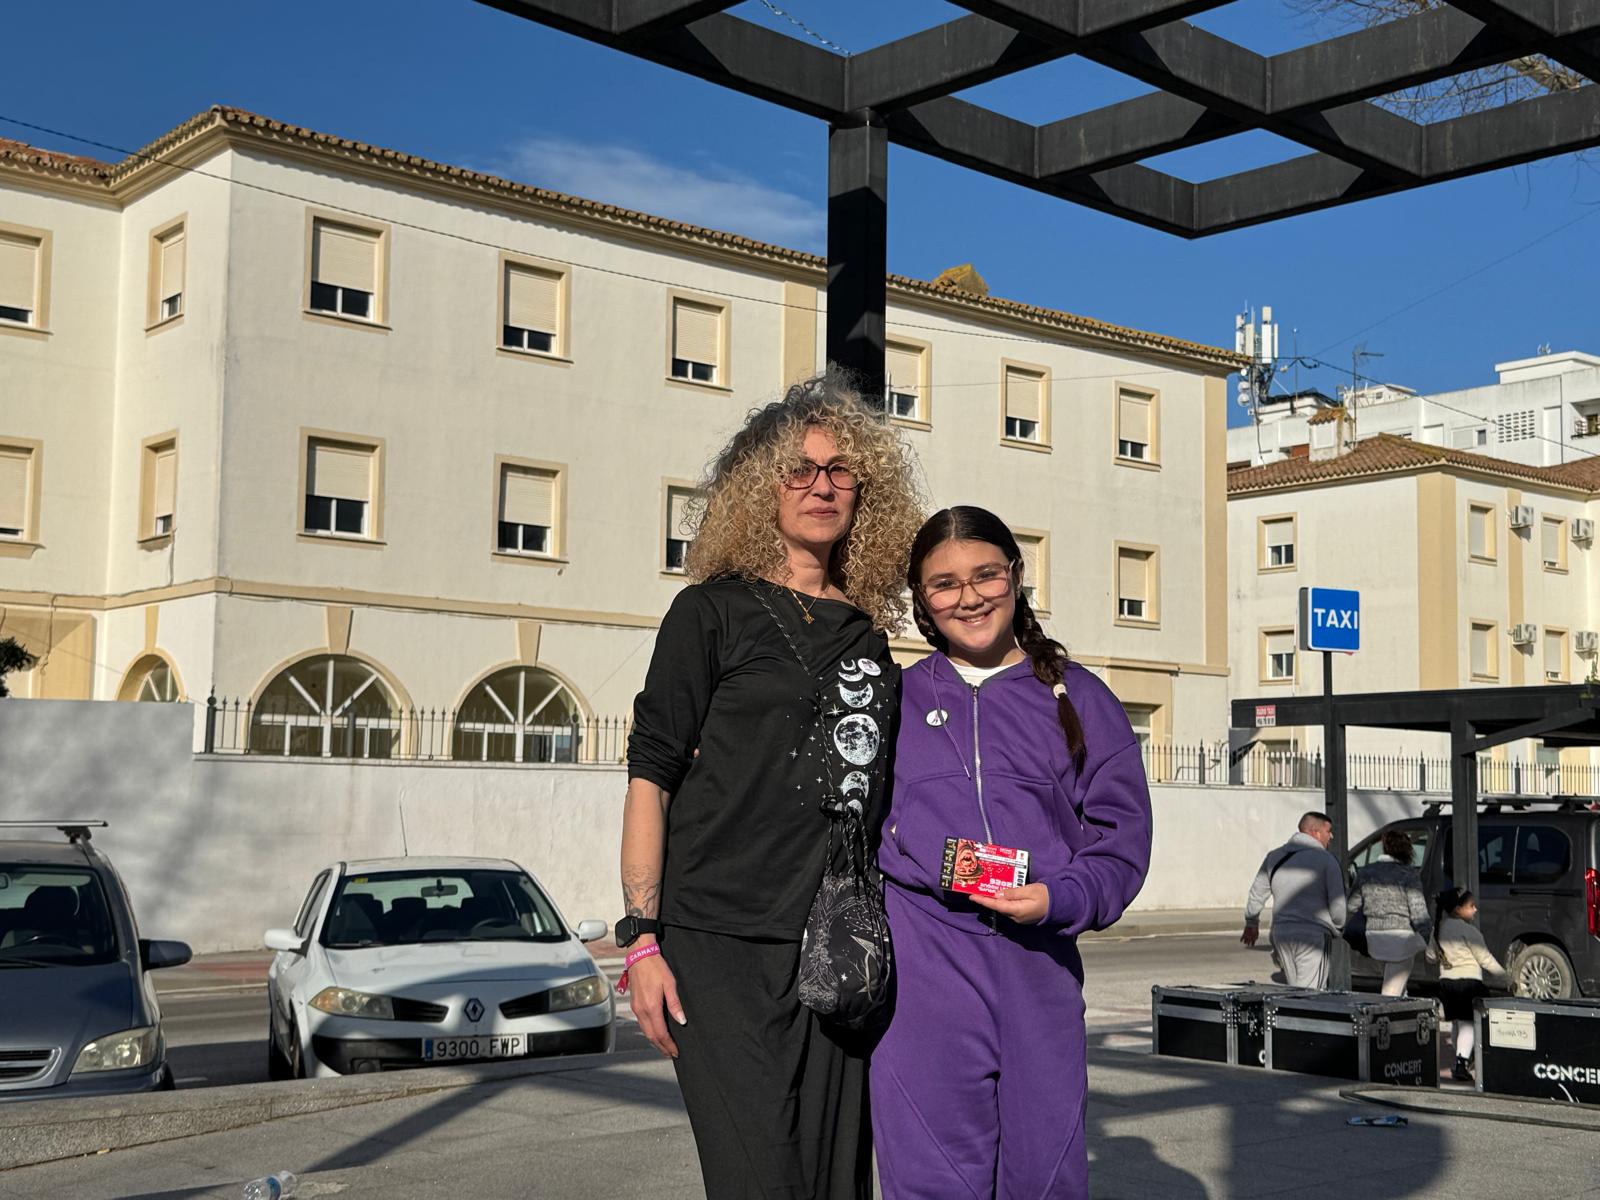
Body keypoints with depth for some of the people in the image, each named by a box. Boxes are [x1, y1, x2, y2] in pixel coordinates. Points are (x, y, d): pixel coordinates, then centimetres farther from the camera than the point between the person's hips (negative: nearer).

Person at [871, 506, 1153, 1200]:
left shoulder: (1078, 701, 11)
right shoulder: (895, 700, 10)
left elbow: (1122, 838, 6)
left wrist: (1059, 899, -11)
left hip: (1039, 971, 1)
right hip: (919, 966, -1)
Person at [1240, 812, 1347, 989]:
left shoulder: (1274, 857, 12)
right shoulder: (1326, 860, -5)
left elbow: (1256, 895, 19)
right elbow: (1337, 905, -7)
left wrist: (1251, 925, 33)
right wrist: (1337, 928, 12)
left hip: (1280, 935, 6)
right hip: (1313, 935, -6)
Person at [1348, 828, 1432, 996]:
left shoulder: (1365, 872, 6)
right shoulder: (1409, 874, -8)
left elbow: (1352, 907, 9)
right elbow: (1419, 913, -13)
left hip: (1374, 939, 4)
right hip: (1401, 938, -4)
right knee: (1392, 994, -3)